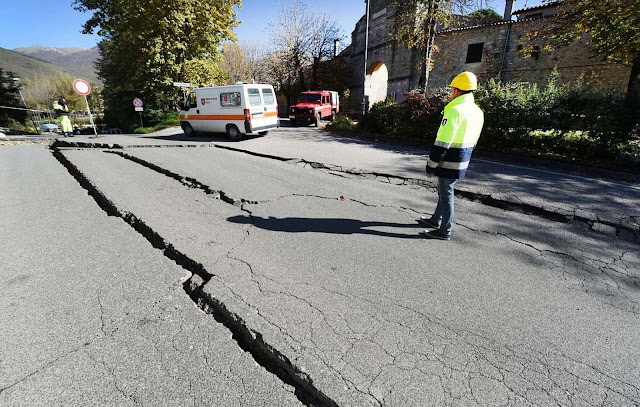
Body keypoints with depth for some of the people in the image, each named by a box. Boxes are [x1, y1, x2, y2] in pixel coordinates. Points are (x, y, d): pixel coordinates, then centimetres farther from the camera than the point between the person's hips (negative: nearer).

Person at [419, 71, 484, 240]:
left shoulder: (455, 111, -19)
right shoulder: (478, 112, 10)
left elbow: (442, 143, -21)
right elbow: (472, 141, 16)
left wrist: (430, 166, -15)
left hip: (449, 162, -9)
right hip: (462, 162, 9)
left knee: (446, 194, 1)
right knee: (444, 191, 21)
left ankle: (444, 230, 13)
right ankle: (436, 220, 36)